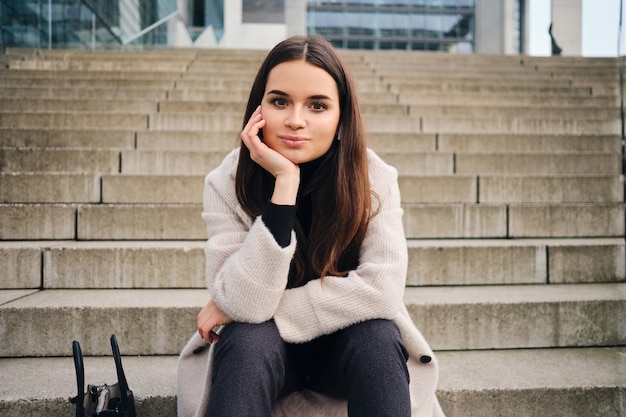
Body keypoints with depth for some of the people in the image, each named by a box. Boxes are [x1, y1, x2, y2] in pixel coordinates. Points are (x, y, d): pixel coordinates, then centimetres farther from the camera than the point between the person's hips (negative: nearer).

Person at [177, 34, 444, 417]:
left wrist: (243, 310, -24)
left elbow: (384, 287, -27)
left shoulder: (374, 178, -15)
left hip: (347, 346, 1)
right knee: (249, 338, -32)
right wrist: (285, 181, -34)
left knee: (378, 335, -30)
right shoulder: (227, 183, -16)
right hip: (259, 348, 0)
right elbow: (246, 303, -26)